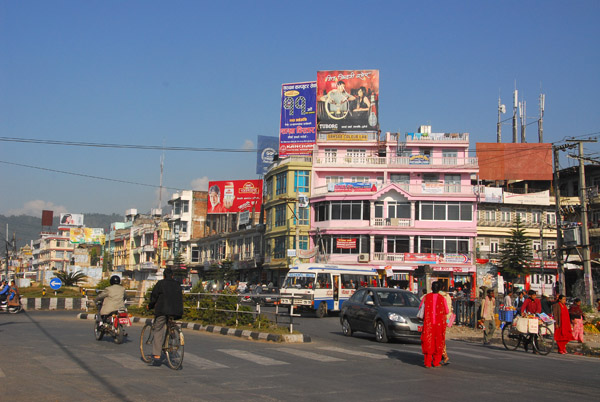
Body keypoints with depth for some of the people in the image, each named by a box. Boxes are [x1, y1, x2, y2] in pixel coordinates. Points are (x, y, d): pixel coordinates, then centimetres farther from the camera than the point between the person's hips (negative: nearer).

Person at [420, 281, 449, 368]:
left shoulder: (426, 297, -2)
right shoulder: (442, 299, -4)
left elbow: (421, 309, 4)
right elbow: (446, 312, 5)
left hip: (428, 323, 0)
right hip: (439, 324, 0)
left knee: (428, 342, 5)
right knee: (438, 343, 10)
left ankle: (428, 363, 2)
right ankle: (436, 362, 12)